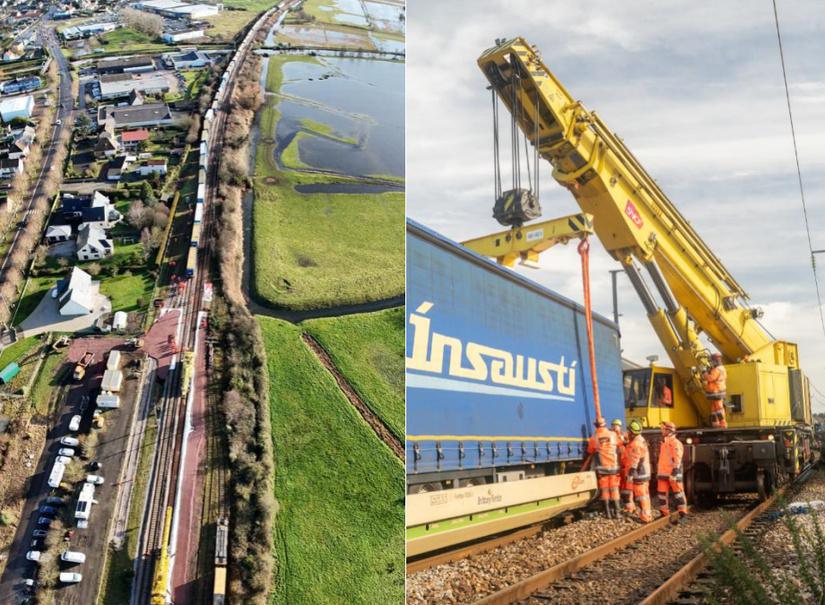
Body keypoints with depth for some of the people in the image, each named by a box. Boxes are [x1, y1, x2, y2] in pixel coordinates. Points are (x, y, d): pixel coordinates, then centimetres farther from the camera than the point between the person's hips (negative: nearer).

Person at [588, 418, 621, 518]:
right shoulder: (613, 435, -2)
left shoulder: (594, 437, -5)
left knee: (604, 490, 6)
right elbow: (619, 445, 17)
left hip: (602, 467, -1)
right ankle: (617, 512, 8)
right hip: (614, 466, 1)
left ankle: (607, 513, 6)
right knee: (614, 489, 8)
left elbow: (590, 451, 8)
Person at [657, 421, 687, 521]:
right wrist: (658, 472, 23)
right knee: (662, 493, 10)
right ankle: (664, 513, 18)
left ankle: (682, 513, 4)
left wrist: (674, 472, -22)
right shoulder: (663, 443, 17)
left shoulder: (675, 443, -11)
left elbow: (677, 460, -17)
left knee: (677, 492, -2)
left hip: (672, 473, -9)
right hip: (663, 473, 9)